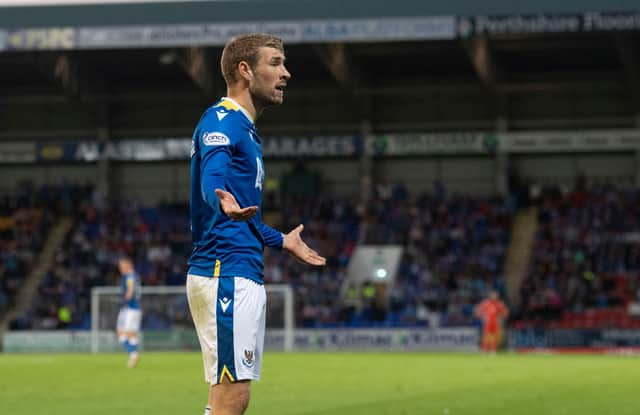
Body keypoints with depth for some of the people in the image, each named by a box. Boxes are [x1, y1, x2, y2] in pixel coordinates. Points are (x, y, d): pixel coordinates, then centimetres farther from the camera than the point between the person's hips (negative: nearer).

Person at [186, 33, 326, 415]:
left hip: (246, 278, 11)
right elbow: (212, 174, -30)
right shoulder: (221, 121, -9)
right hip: (227, 273, -11)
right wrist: (224, 202, -52)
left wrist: (280, 241, 47)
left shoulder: (244, 128, 22)